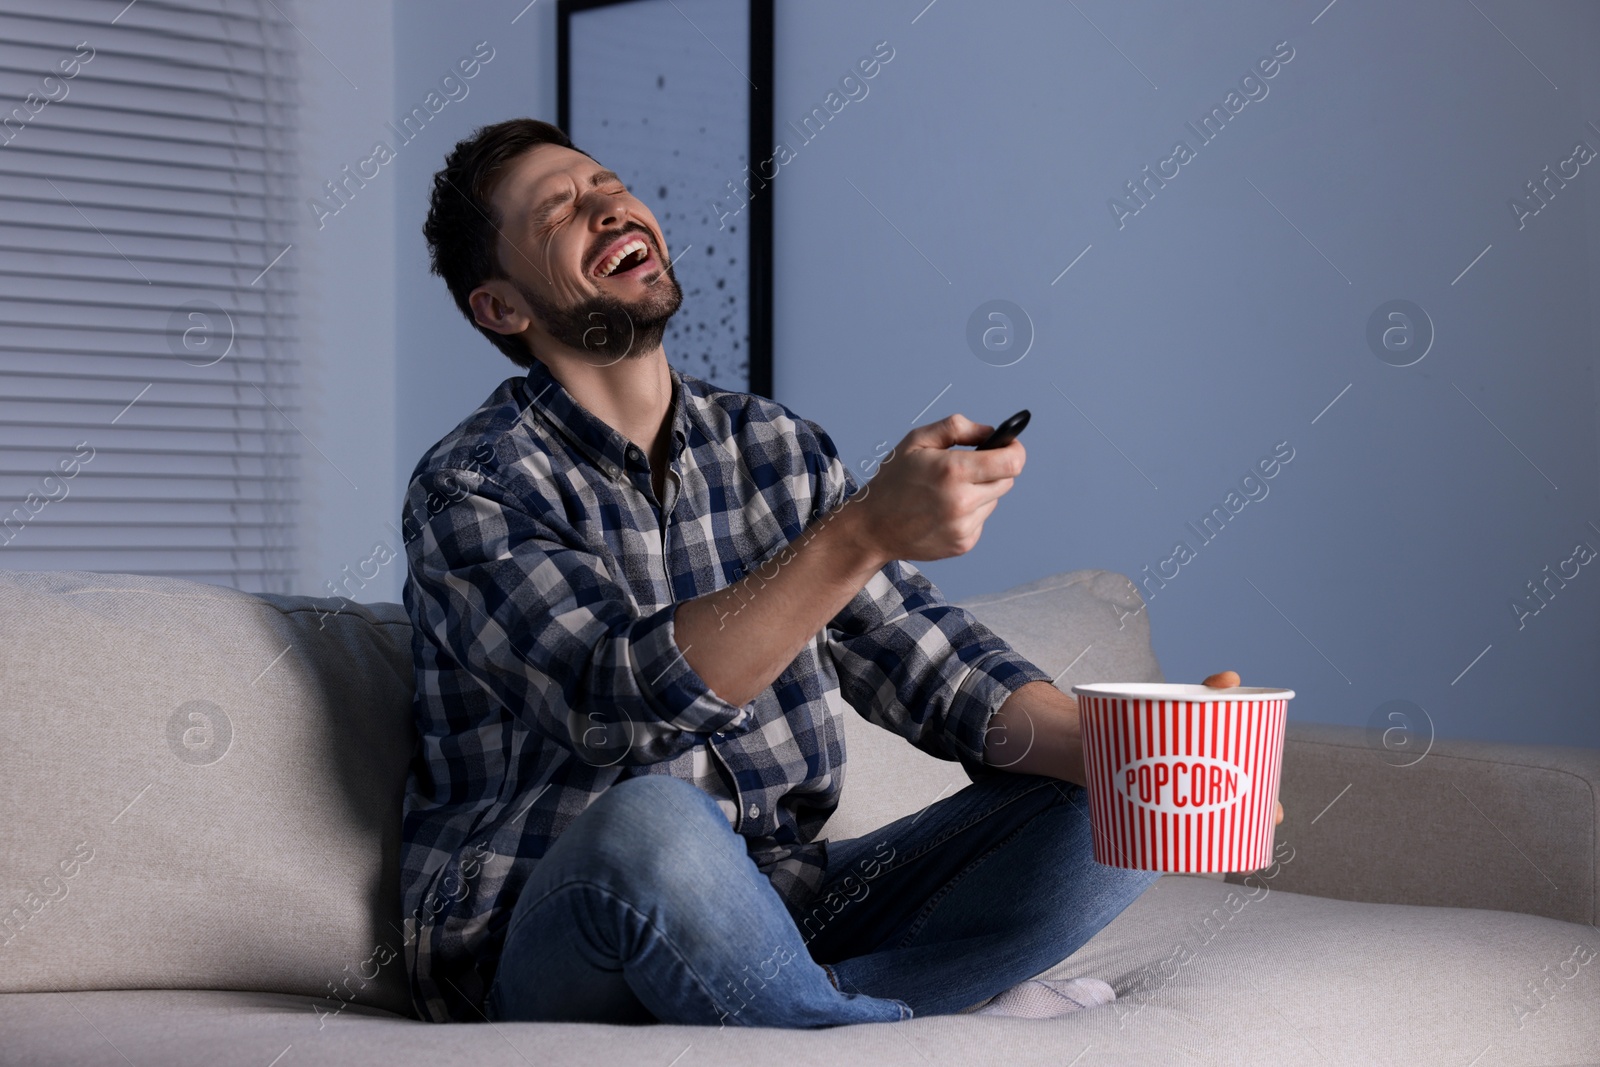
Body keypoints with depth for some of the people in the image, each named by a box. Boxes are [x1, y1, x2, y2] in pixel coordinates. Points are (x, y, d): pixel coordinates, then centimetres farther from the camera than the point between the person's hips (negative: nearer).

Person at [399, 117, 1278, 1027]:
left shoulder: (778, 448, 9)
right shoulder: (473, 489, -9)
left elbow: (931, 664, 3)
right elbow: (624, 698, -25)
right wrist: (866, 531, -34)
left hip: (769, 913, 6)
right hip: (537, 944, -6)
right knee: (649, 820, -40)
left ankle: (803, 1008, -20)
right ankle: (909, 1024, -17)